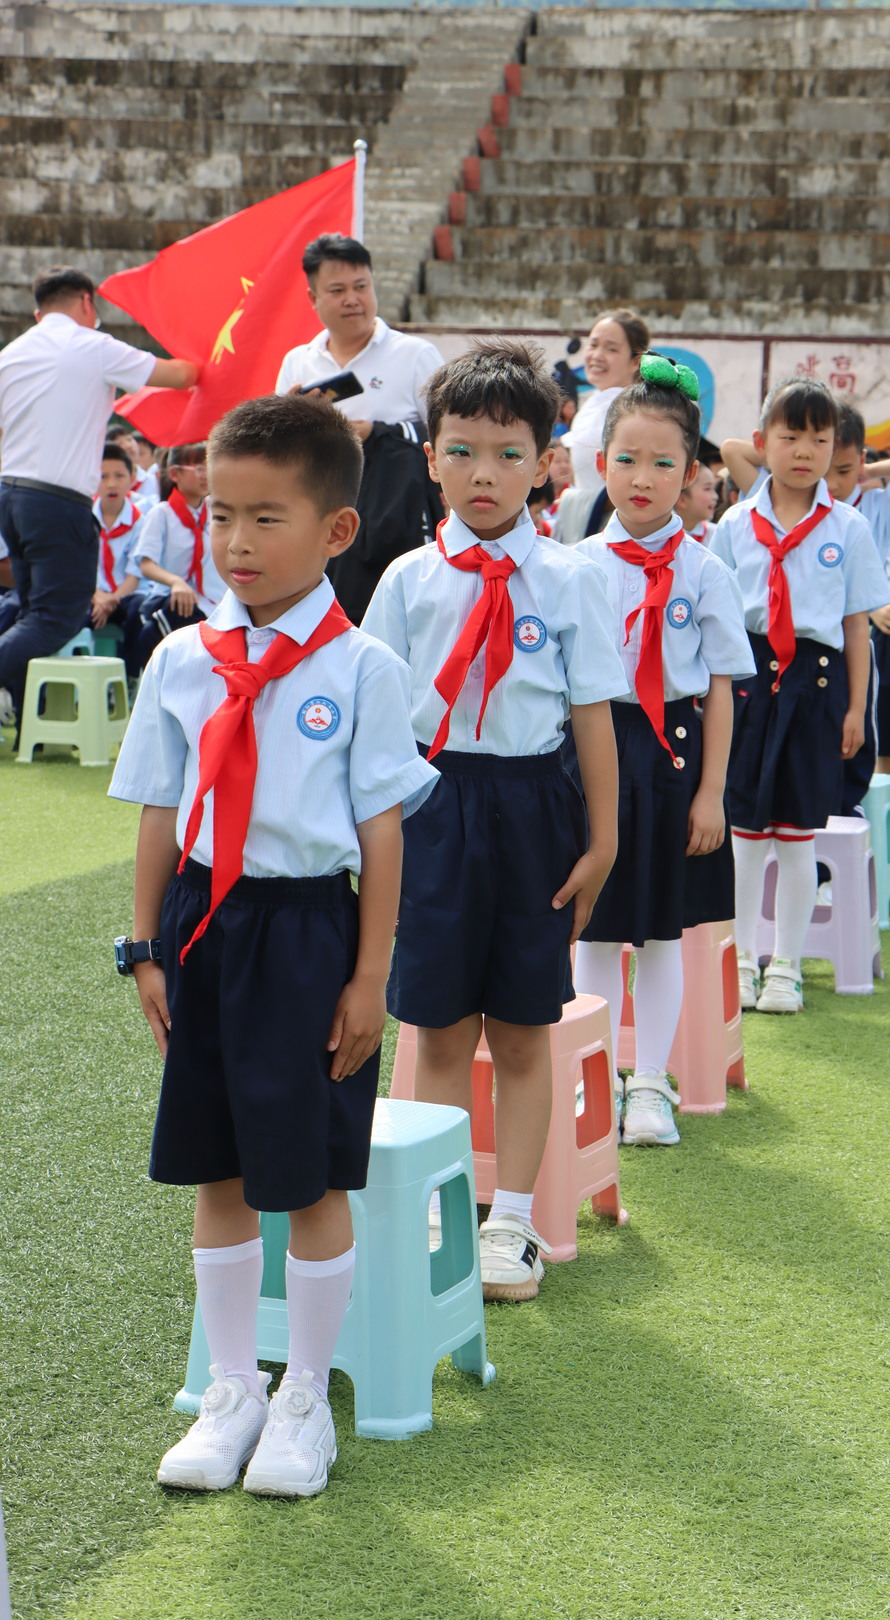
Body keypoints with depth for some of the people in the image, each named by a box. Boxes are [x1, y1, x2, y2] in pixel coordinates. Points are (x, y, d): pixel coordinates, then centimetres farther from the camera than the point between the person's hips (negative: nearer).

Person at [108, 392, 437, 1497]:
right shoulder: (182, 663, 3)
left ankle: (305, 1399, 24)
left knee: (314, 1177, 6)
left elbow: (381, 826, -6)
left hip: (308, 928, -4)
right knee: (217, 1174, 13)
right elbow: (158, 815, 9)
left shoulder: (359, 670, -8)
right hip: (203, 923, 4)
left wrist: (369, 977, -7)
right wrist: (147, 947, 7)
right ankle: (230, 1392, 29)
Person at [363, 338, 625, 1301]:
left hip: (532, 806, 0)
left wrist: (601, 843, 0)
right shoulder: (410, 580, 1)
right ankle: (436, 1215, 17)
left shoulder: (565, 582, -1)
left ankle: (511, 1222, 20)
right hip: (432, 801, 0)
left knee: (522, 1033, 9)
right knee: (440, 1030, 6)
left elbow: (593, 716, 1)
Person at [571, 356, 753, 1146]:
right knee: (596, 931, 7)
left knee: (664, 932, 9)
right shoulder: (577, 567, 0)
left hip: (674, 751, -1)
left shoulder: (704, 573, -3)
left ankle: (651, 1085, 21)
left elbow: (720, 688, -1)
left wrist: (711, 791, -4)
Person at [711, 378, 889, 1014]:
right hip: (749, 673, 1)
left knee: (798, 835, 4)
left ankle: (787, 966, 15)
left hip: (817, 678, -1)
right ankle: (743, 958, 19)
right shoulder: (736, 525, 5)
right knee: (745, 829, 5)